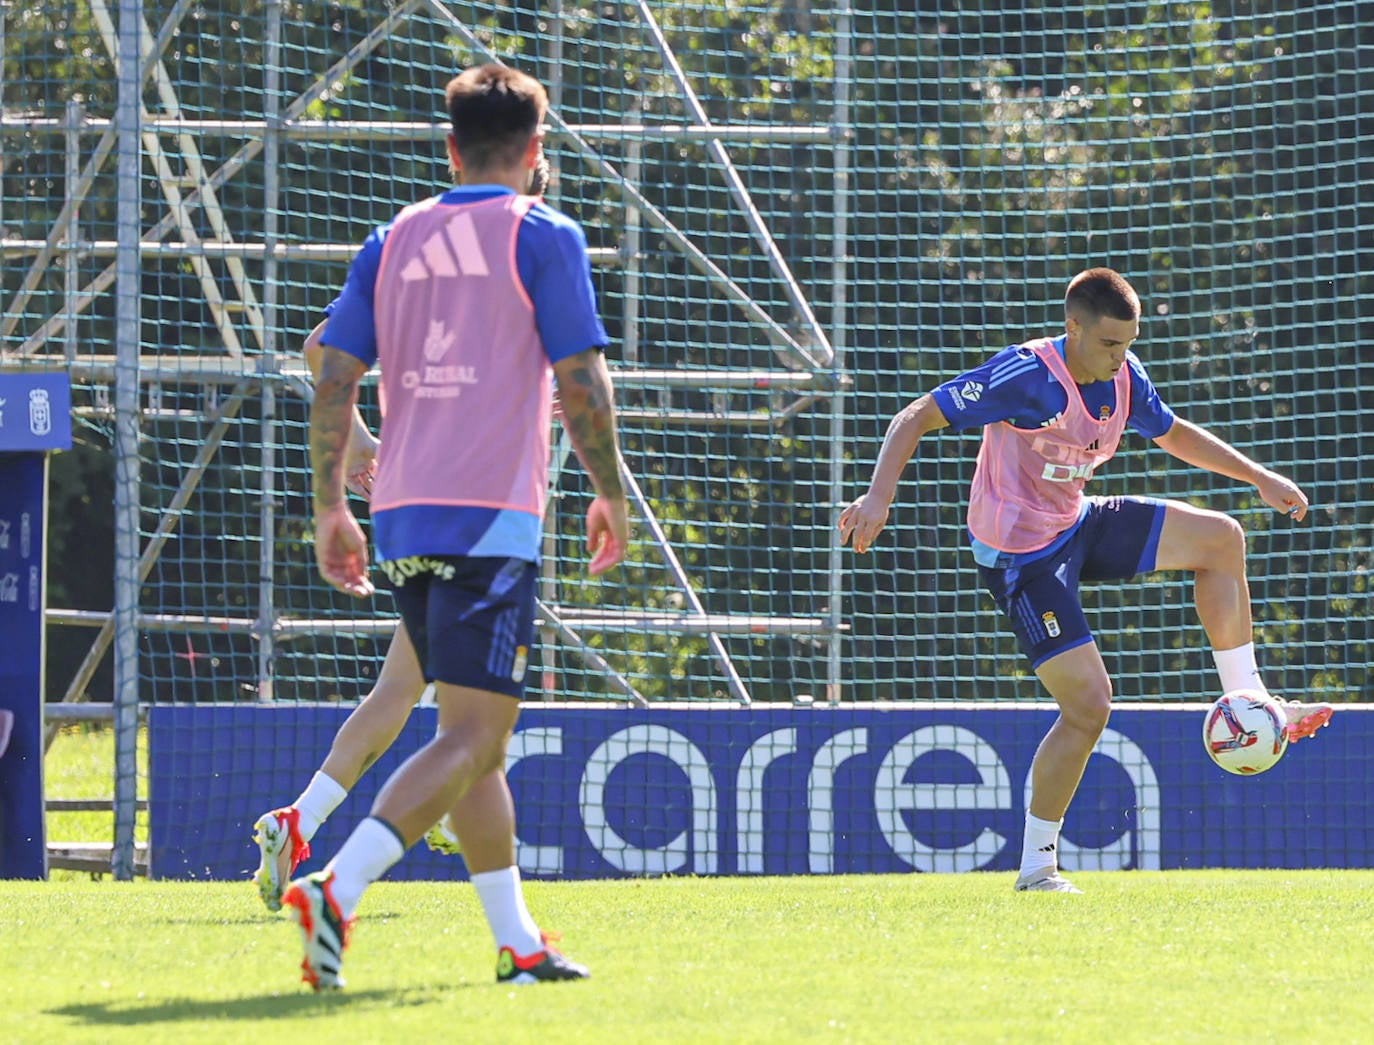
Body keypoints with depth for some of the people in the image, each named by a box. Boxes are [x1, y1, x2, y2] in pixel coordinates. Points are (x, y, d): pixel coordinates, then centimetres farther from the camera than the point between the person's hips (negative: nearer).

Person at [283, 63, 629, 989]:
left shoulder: (394, 241, 13)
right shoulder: (543, 237, -2)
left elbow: (333, 377, 9)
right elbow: (582, 385, -7)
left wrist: (330, 506, 15)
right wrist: (611, 495, 6)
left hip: (403, 520, 6)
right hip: (493, 517, -6)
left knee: (476, 737, 15)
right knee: (470, 738, -11)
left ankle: (520, 945, 18)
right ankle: (337, 887, -30)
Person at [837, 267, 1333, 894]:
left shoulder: (1124, 377, -3)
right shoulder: (1027, 376, -25)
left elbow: (1172, 434, 19)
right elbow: (915, 419, -22)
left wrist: (1259, 478, 16)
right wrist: (879, 497, -35)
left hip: (1076, 527, 8)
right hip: (1021, 555, -8)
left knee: (1221, 540, 3)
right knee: (1089, 704, -14)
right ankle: (1036, 867, -1)